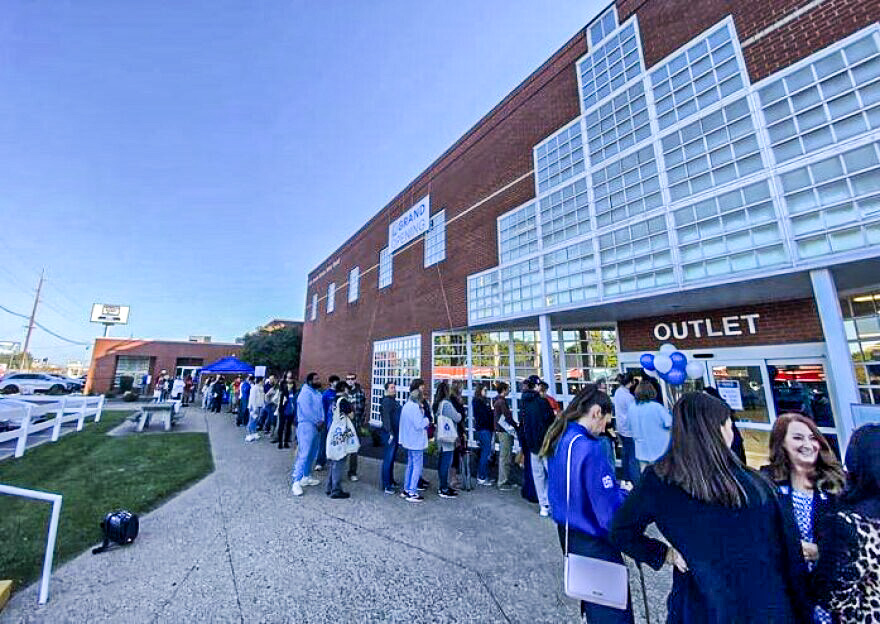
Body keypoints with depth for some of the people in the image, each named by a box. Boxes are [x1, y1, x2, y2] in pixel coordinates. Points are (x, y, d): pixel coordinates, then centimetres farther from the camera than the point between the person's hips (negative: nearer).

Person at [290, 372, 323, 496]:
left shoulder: (318, 393, 15)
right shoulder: (305, 393, -11)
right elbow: (307, 411, -17)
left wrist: (322, 421, -3)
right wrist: (317, 422, -12)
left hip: (317, 427, 8)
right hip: (306, 425, -8)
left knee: (312, 454, 14)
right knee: (304, 454, -9)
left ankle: (306, 477, 27)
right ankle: (296, 482, -3)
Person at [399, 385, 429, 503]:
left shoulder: (406, 406, 8)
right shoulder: (415, 407, -22)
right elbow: (419, 425, -24)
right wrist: (426, 420, -8)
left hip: (409, 441, 10)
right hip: (416, 442, -10)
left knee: (410, 465, 18)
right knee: (417, 467, 0)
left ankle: (406, 490, 27)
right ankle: (412, 493, 5)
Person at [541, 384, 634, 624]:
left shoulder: (559, 440, -2)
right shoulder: (589, 449, -28)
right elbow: (610, 510, -24)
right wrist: (629, 496, -6)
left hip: (568, 534, 8)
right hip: (594, 543, -8)